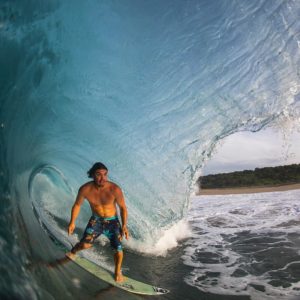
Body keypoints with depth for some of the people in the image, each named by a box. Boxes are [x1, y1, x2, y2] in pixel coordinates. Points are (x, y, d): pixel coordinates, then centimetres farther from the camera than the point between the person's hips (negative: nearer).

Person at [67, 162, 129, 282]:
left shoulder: (114, 189, -26)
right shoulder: (85, 189, -21)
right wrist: (72, 222, 3)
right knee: (85, 244, -11)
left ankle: (117, 272, 22)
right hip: (96, 220, 1)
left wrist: (124, 226, -13)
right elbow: (77, 205, -2)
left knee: (118, 249, -9)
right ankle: (72, 252, 27)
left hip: (112, 221, -1)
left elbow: (123, 207, -11)